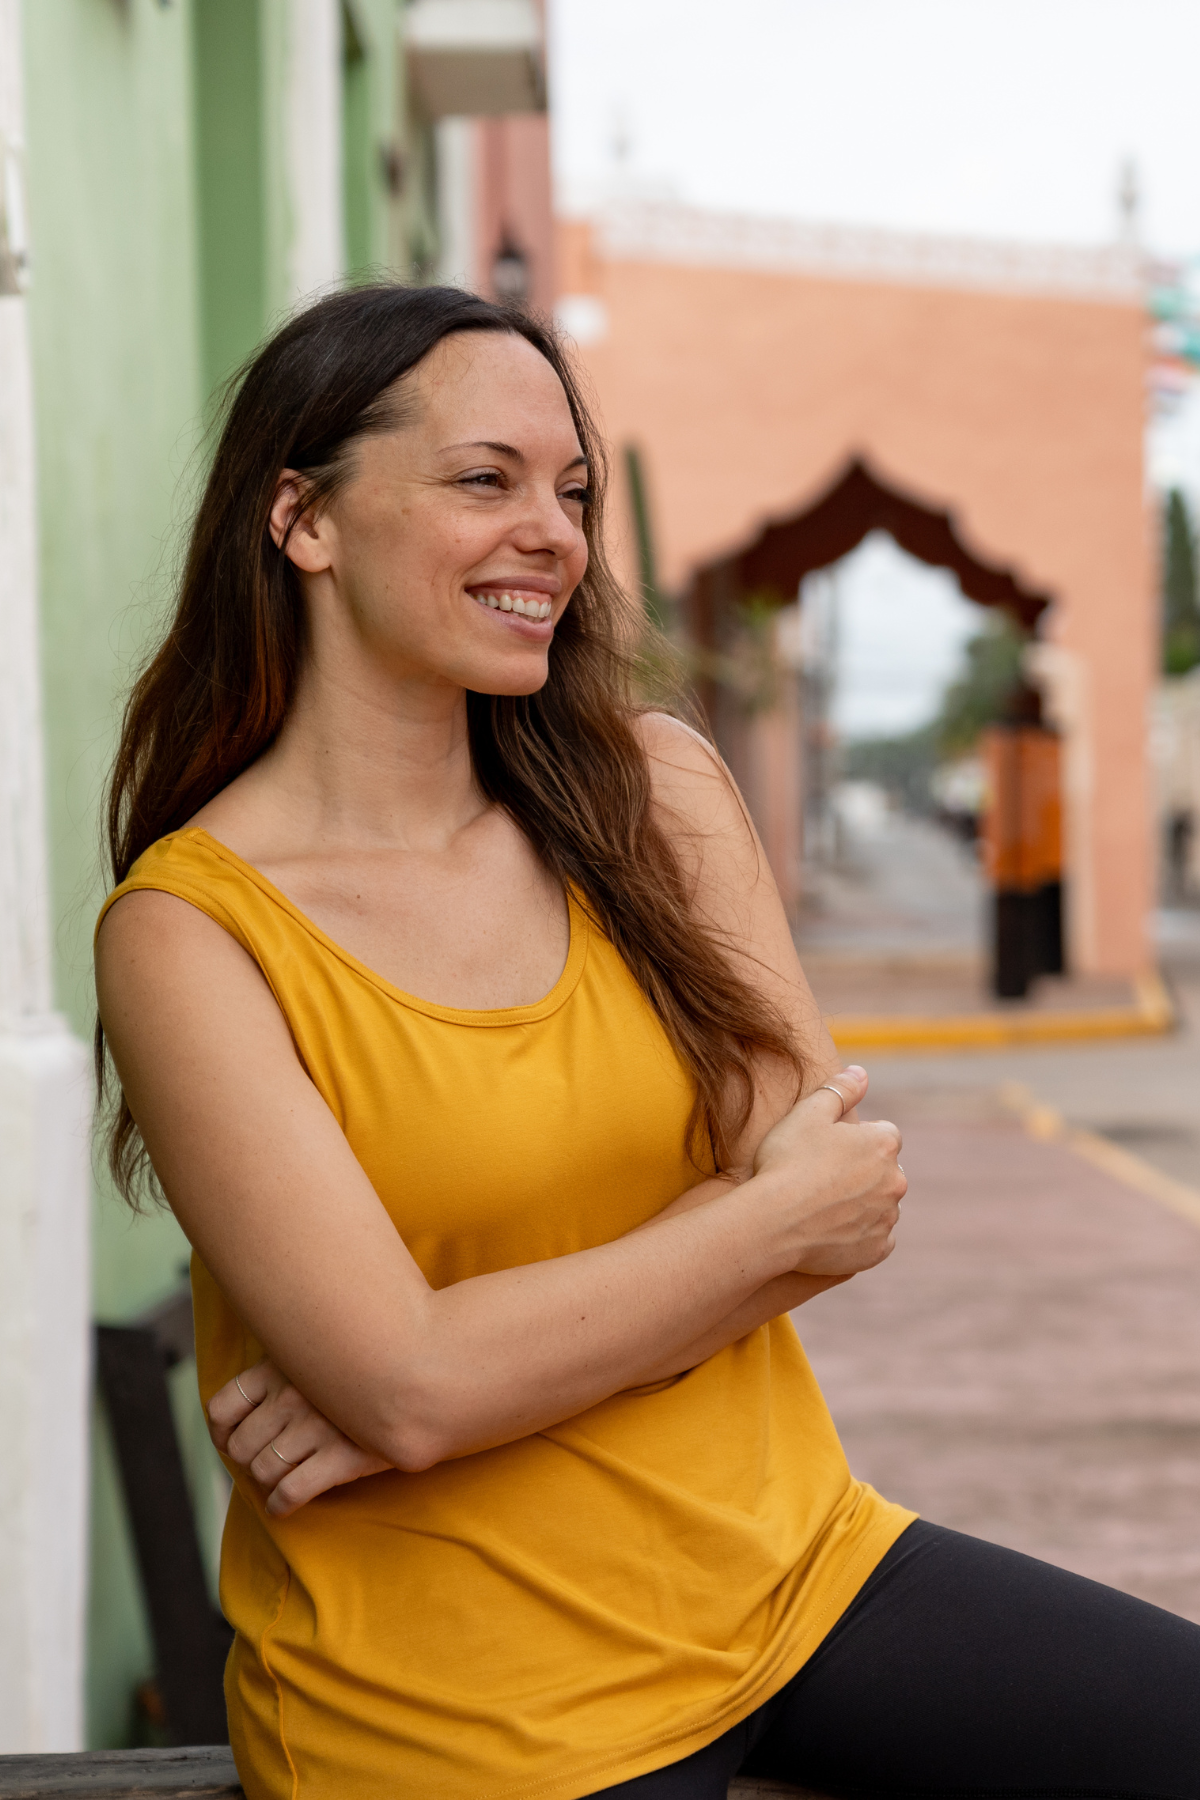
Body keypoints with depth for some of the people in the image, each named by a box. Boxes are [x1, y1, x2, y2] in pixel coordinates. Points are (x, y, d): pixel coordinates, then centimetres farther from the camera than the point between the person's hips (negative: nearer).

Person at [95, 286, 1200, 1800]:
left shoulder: (653, 784, 1)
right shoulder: (188, 925, -12)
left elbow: (839, 1188, -6)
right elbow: (404, 1379, -19)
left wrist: (461, 1371, -17)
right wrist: (779, 1221, -11)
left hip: (784, 1563, 5)